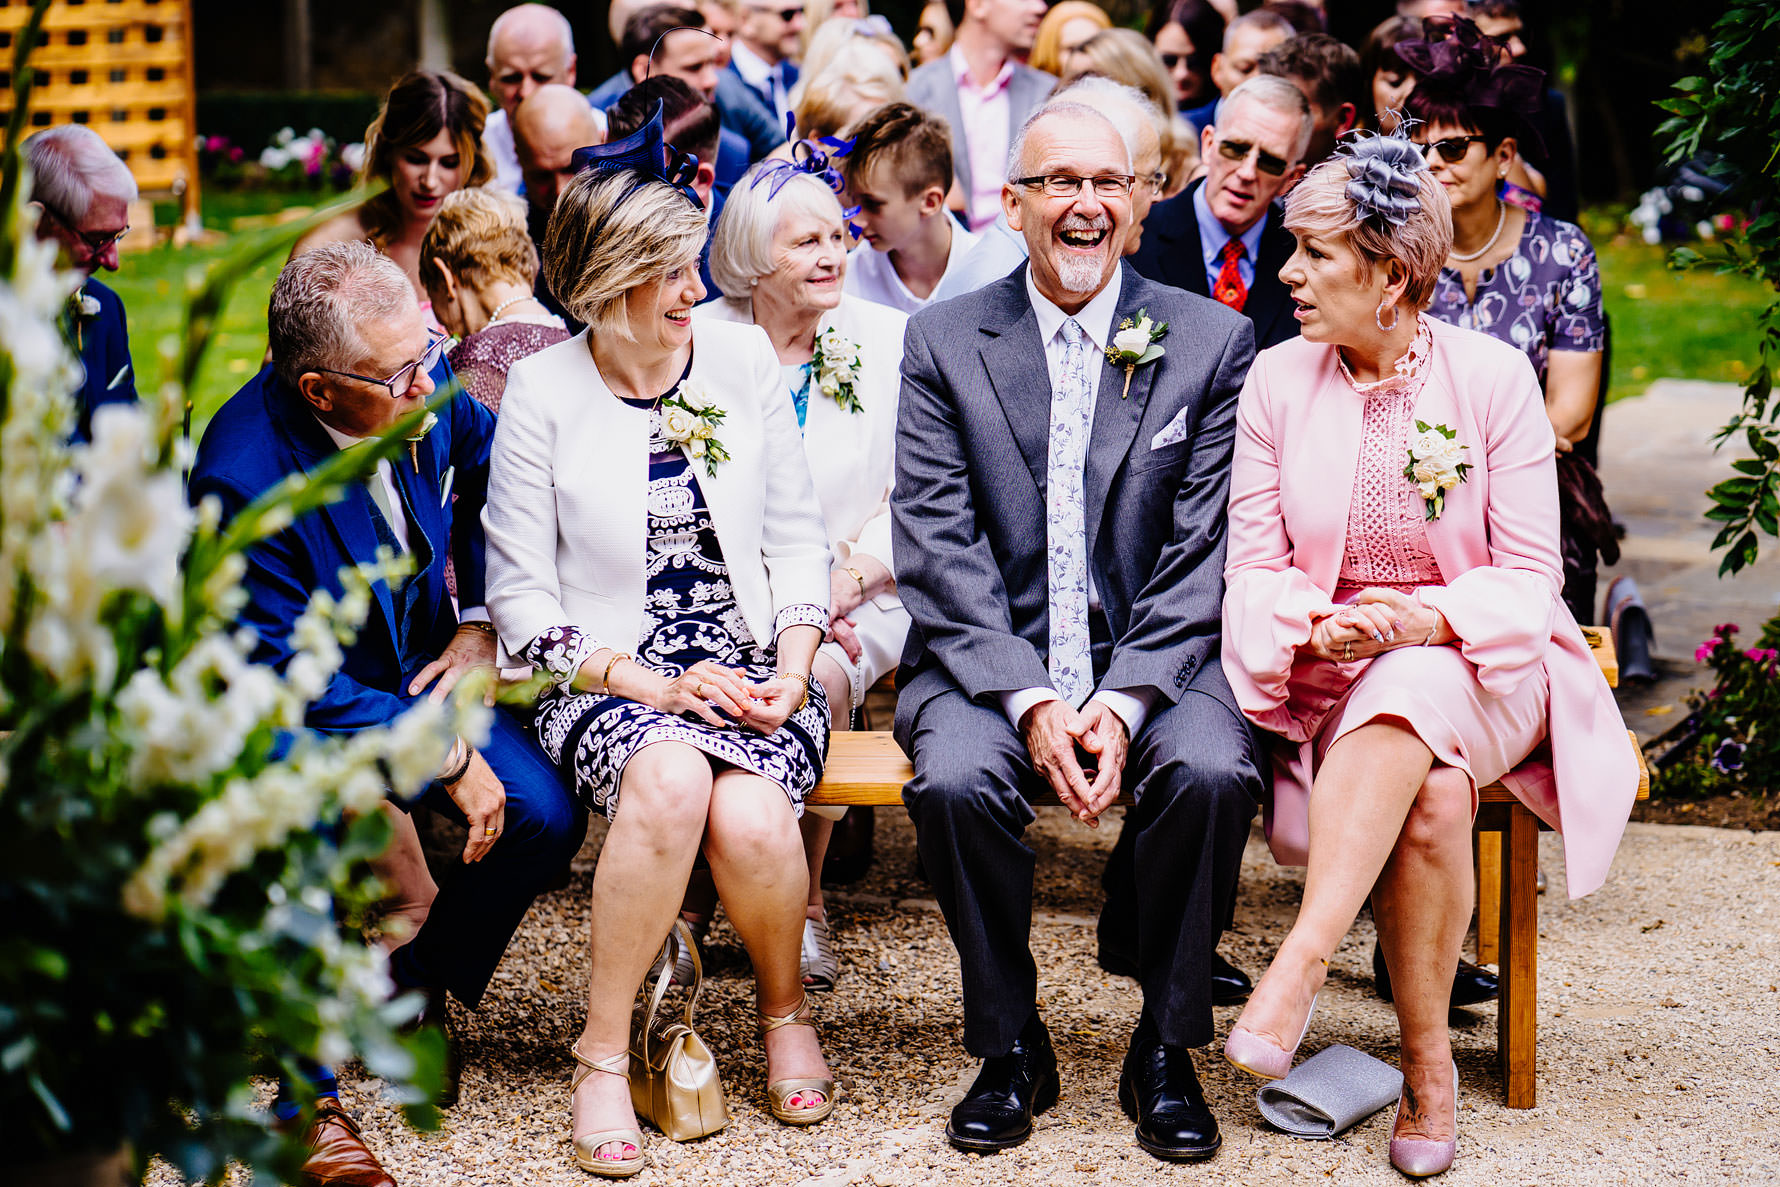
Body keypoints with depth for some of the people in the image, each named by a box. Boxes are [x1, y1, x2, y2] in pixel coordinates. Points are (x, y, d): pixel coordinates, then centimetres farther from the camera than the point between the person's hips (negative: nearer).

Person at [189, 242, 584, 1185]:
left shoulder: (425, 402, -12)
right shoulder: (242, 478, -29)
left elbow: (486, 458, 14)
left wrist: (478, 621, 5)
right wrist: (447, 760, -26)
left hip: (417, 673, 6)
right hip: (288, 715, -6)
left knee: (544, 818, -16)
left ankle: (417, 986, 12)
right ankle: (309, 1093, -18)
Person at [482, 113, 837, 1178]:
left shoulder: (740, 354, 6)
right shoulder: (542, 392, -2)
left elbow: (797, 534, 11)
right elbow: (521, 598, -2)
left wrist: (792, 671, -5)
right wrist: (654, 686, -14)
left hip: (754, 667, 2)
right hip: (610, 681, -2)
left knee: (748, 817, -30)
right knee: (669, 776, -36)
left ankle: (786, 1008, 4)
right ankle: (605, 1048, -19)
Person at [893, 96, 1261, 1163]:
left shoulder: (1212, 342, 5)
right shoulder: (945, 343, 6)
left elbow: (1206, 549, -1)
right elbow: (938, 549, -2)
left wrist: (1123, 702, -16)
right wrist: (1030, 700, -16)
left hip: (1158, 658, 0)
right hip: (990, 661, 0)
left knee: (1213, 773, -30)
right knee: (955, 778, -30)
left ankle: (1168, 1052, -8)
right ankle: (1011, 1046, -7)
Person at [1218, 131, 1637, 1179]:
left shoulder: (1493, 376, -2)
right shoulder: (1278, 381, 4)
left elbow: (1529, 576, -2)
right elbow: (1254, 566, 3)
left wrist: (1428, 620, -22)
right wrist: (1320, 626, -19)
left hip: (1480, 668, -1)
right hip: (1332, 680, 1)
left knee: (1405, 699, -38)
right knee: (1433, 791, -32)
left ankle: (1300, 966, -41)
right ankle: (1428, 1061, -21)